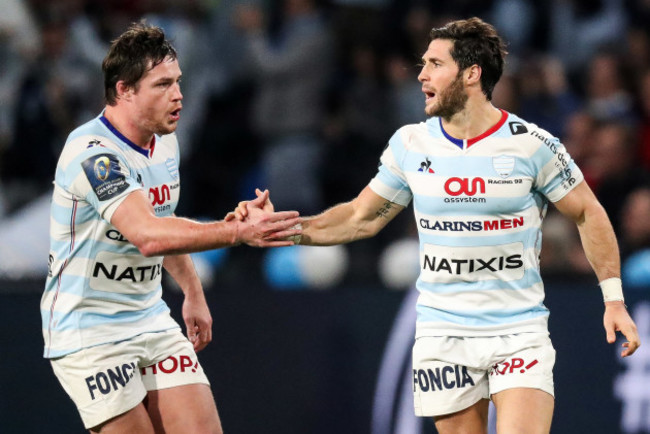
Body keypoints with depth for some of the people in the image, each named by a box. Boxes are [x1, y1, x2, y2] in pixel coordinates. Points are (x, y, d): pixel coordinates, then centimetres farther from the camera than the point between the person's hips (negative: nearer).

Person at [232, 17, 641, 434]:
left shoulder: (531, 145, -7)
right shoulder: (411, 144, 2)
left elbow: (589, 214, 3)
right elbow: (362, 217, 14)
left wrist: (614, 300, -2)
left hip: (519, 332, -3)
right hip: (442, 334, 3)